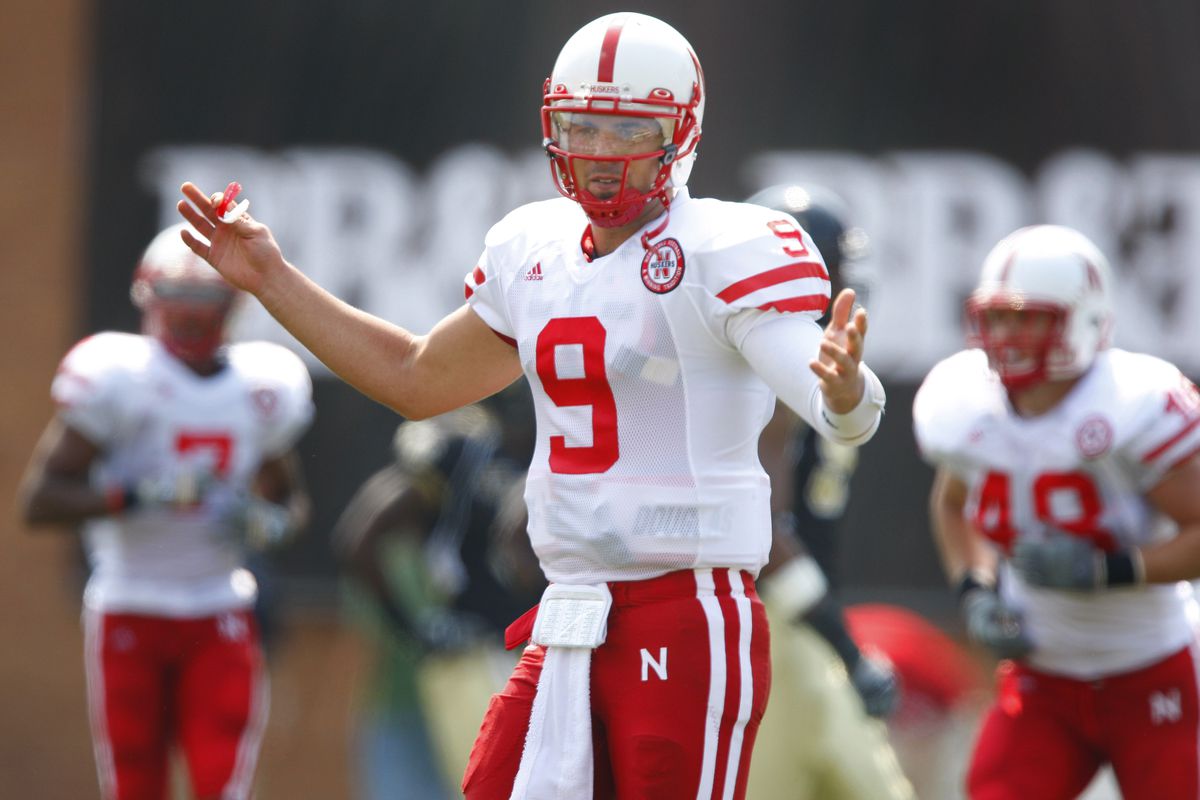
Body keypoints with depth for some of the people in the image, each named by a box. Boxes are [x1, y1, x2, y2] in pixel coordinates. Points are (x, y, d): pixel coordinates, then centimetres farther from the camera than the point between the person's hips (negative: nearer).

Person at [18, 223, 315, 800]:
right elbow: (39, 499, -12)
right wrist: (137, 494, -24)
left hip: (220, 618, 3)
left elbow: (289, 498, 24)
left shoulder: (261, 388, 7)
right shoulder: (118, 376, -8)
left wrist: (268, 523, 0)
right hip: (130, 616, -2)